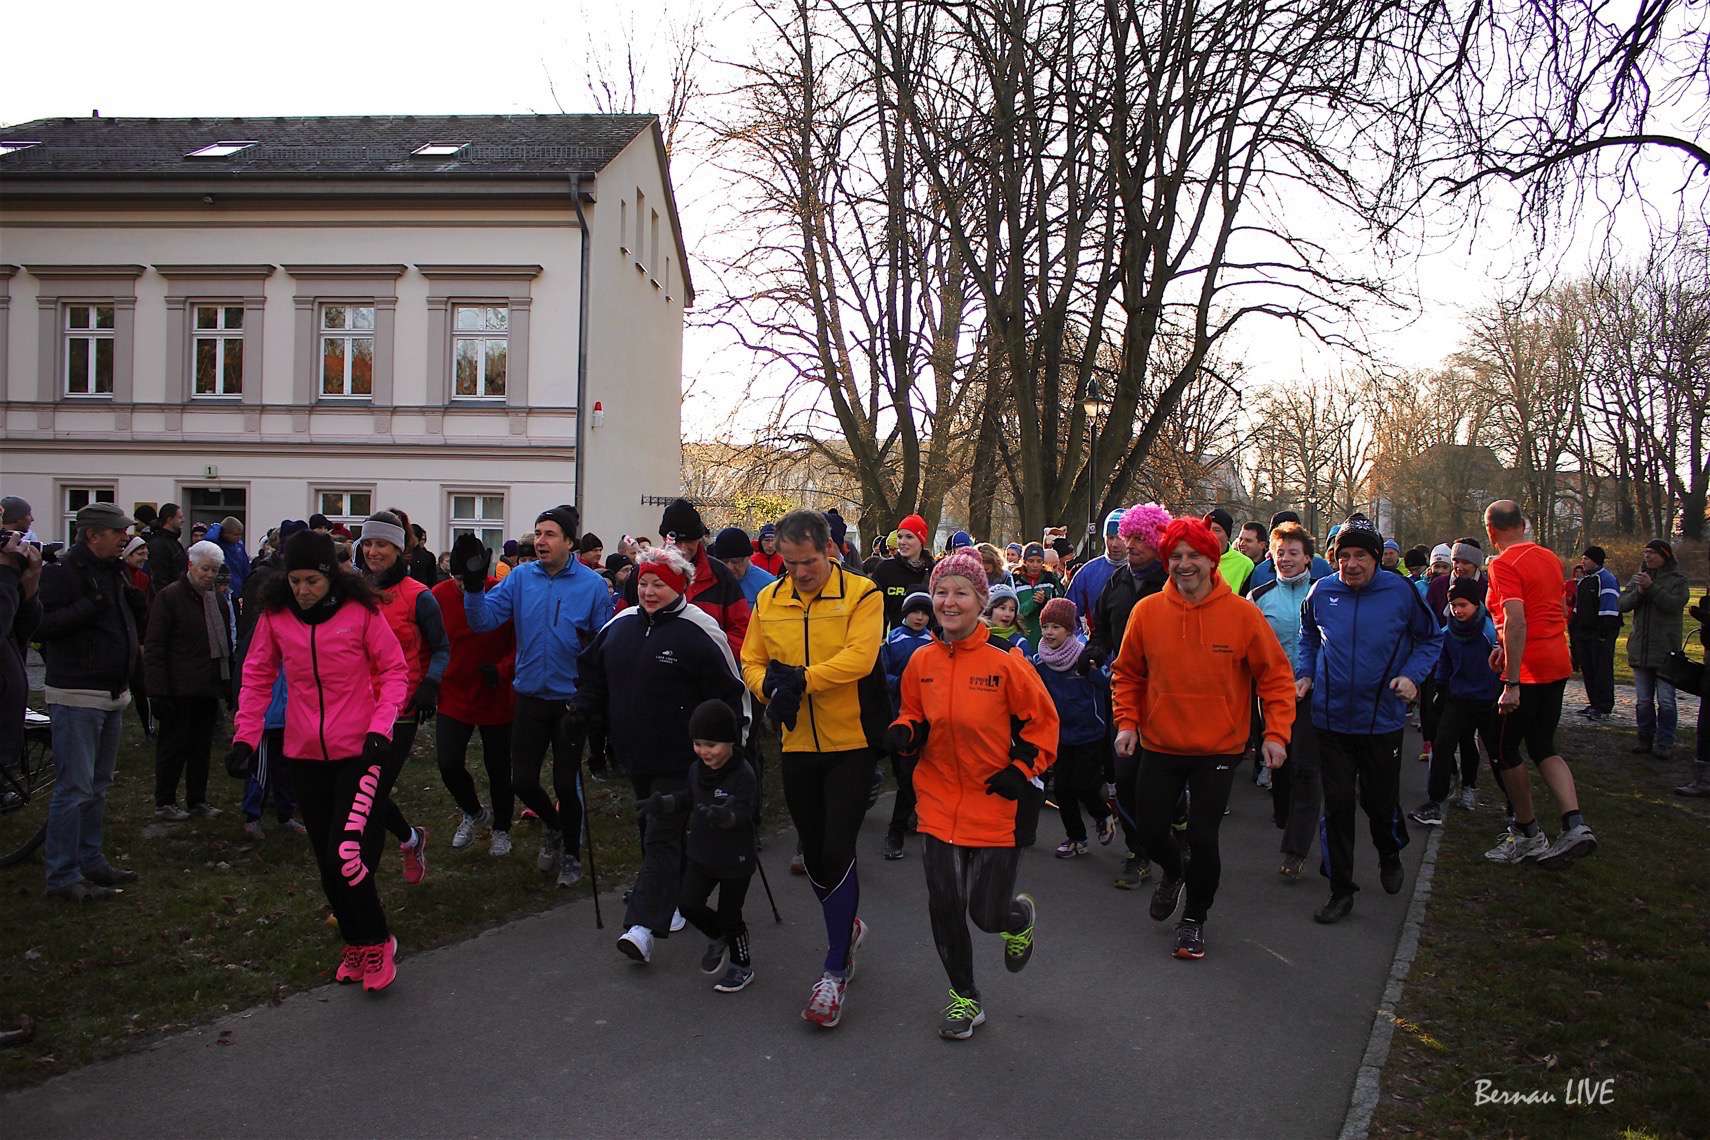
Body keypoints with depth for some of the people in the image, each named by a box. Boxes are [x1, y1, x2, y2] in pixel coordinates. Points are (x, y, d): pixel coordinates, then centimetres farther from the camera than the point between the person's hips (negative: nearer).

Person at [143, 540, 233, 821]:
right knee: (174, 746, 2)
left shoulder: (219, 601, 14)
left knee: (202, 746, 12)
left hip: (208, 689, 6)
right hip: (179, 690, -6)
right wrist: (158, 690, -17)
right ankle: (164, 803, 13)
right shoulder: (170, 597, -7)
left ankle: (197, 800, 21)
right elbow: (153, 647, -11)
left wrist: (229, 686, 11)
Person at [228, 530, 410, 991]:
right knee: (328, 864, 12)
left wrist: (379, 728, -16)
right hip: (306, 757, 4)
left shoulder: (361, 610, -10)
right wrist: (246, 736, -1)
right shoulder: (274, 615, -1)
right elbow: (257, 677, 8)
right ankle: (356, 944, 32)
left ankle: (375, 944, 8)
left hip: (360, 752, -4)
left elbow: (395, 672, -5)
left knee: (345, 856, -15)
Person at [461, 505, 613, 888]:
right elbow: (484, 620, -10)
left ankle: (571, 853, 32)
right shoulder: (521, 577, -3)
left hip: (571, 699, -3)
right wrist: (474, 584, -23)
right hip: (530, 697, 3)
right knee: (522, 780, 8)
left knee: (566, 783, 8)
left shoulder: (592, 585, -10)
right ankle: (553, 826, 40)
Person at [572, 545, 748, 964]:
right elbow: (592, 669, 22)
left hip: (678, 757, -7)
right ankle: (670, 898, 37)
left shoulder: (698, 631, -12)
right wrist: (585, 706, 8)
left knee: (662, 837, -9)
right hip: (635, 753, 7)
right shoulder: (620, 625, 7)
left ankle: (644, 926, -14)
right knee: (651, 830, 19)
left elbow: (728, 690, -10)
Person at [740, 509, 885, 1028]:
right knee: (813, 852, 15)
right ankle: (848, 927, 42)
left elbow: (859, 657, -22)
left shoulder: (861, 594, -10)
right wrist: (771, 688, -15)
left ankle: (835, 970, 7)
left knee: (837, 851, -8)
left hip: (850, 742, -5)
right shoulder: (769, 600, 4)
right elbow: (752, 661, 6)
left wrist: (801, 678, -27)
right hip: (797, 744, 5)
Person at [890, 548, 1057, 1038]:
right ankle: (964, 996, 29)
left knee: (987, 913, 2)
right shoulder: (921, 662, 0)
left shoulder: (1004, 660, -12)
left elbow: (1042, 721, -3)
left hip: (997, 805, -3)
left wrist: (1022, 771, -11)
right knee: (944, 905, 6)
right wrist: (902, 734, -7)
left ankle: (1021, 916, 41)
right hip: (939, 801, 4)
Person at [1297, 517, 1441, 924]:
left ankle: (1390, 856, 43)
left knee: (1380, 799, 9)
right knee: (1337, 804, 2)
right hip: (1332, 718, 1)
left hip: (1382, 718, -1)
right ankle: (1341, 890, 14)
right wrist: (1305, 673, 3)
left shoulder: (1401, 591, -7)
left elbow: (1431, 638, 7)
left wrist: (1412, 675, -8)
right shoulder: (1322, 592, -2)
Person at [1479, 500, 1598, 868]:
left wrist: (1511, 684, -24)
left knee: (1505, 751, 7)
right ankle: (1575, 826, 1)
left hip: (1528, 669, -8)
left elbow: (1516, 622, -24)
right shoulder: (1550, 558, 12)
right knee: (1543, 746, 16)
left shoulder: (1505, 563, -15)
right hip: (1557, 663, 9)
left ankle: (1528, 834, 15)